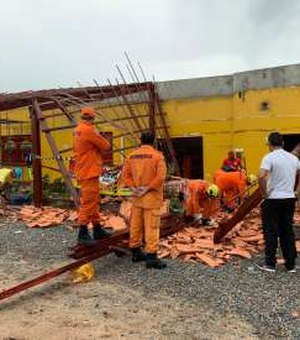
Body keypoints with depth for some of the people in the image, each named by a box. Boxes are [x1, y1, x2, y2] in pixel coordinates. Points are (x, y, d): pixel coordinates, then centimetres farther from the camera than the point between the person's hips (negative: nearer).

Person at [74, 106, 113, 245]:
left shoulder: (79, 130, 14)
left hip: (87, 171, 10)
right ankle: (83, 234, -2)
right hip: (89, 173, -10)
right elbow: (106, 146, -11)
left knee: (94, 202, 16)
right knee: (88, 203, -7)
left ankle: (97, 230, 24)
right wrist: (101, 139, 8)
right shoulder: (88, 130, -17)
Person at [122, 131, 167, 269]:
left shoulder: (132, 156, 6)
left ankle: (136, 252, 24)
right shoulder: (157, 155, -9)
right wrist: (148, 188, -14)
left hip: (136, 197, 5)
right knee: (152, 226, -4)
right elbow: (161, 176, -19)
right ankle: (151, 256, -5)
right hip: (151, 196, -5)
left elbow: (125, 174, 3)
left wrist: (133, 187, -4)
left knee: (136, 224, 13)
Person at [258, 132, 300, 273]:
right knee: (287, 231, 12)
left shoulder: (269, 157, -13)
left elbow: (261, 176, -27)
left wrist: (264, 193, -14)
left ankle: (270, 264, 10)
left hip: (273, 200, -5)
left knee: (271, 232, 4)